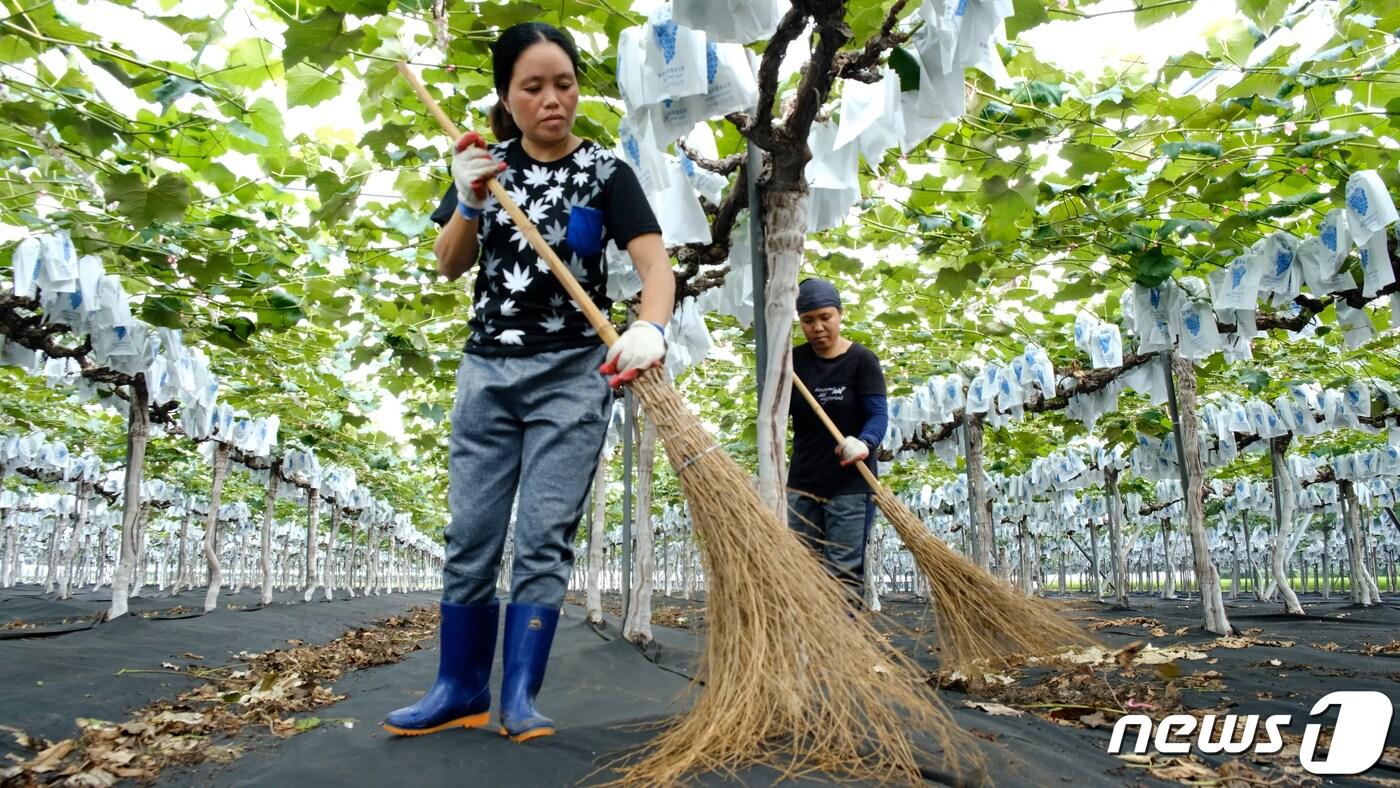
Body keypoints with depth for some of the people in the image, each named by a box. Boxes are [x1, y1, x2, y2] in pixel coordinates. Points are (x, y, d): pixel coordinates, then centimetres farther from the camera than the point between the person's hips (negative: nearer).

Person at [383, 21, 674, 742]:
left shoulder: (605, 172, -3)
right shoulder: (486, 164, 7)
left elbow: (655, 261, -16)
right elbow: (447, 266, 2)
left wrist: (650, 329, -37)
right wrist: (470, 203, -17)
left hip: (573, 374, -3)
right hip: (488, 370, 4)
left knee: (544, 538, -3)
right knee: (470, 536, 6)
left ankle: (520, 696, 7)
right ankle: (461, 690, 17)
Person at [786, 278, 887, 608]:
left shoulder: (861, 359, -6)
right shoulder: (795, 359, 4)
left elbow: (878, 414, -12)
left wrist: (864, 443, -34)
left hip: (849, 484, -4)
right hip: (802, 482, 4)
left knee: (843, 573, -4)